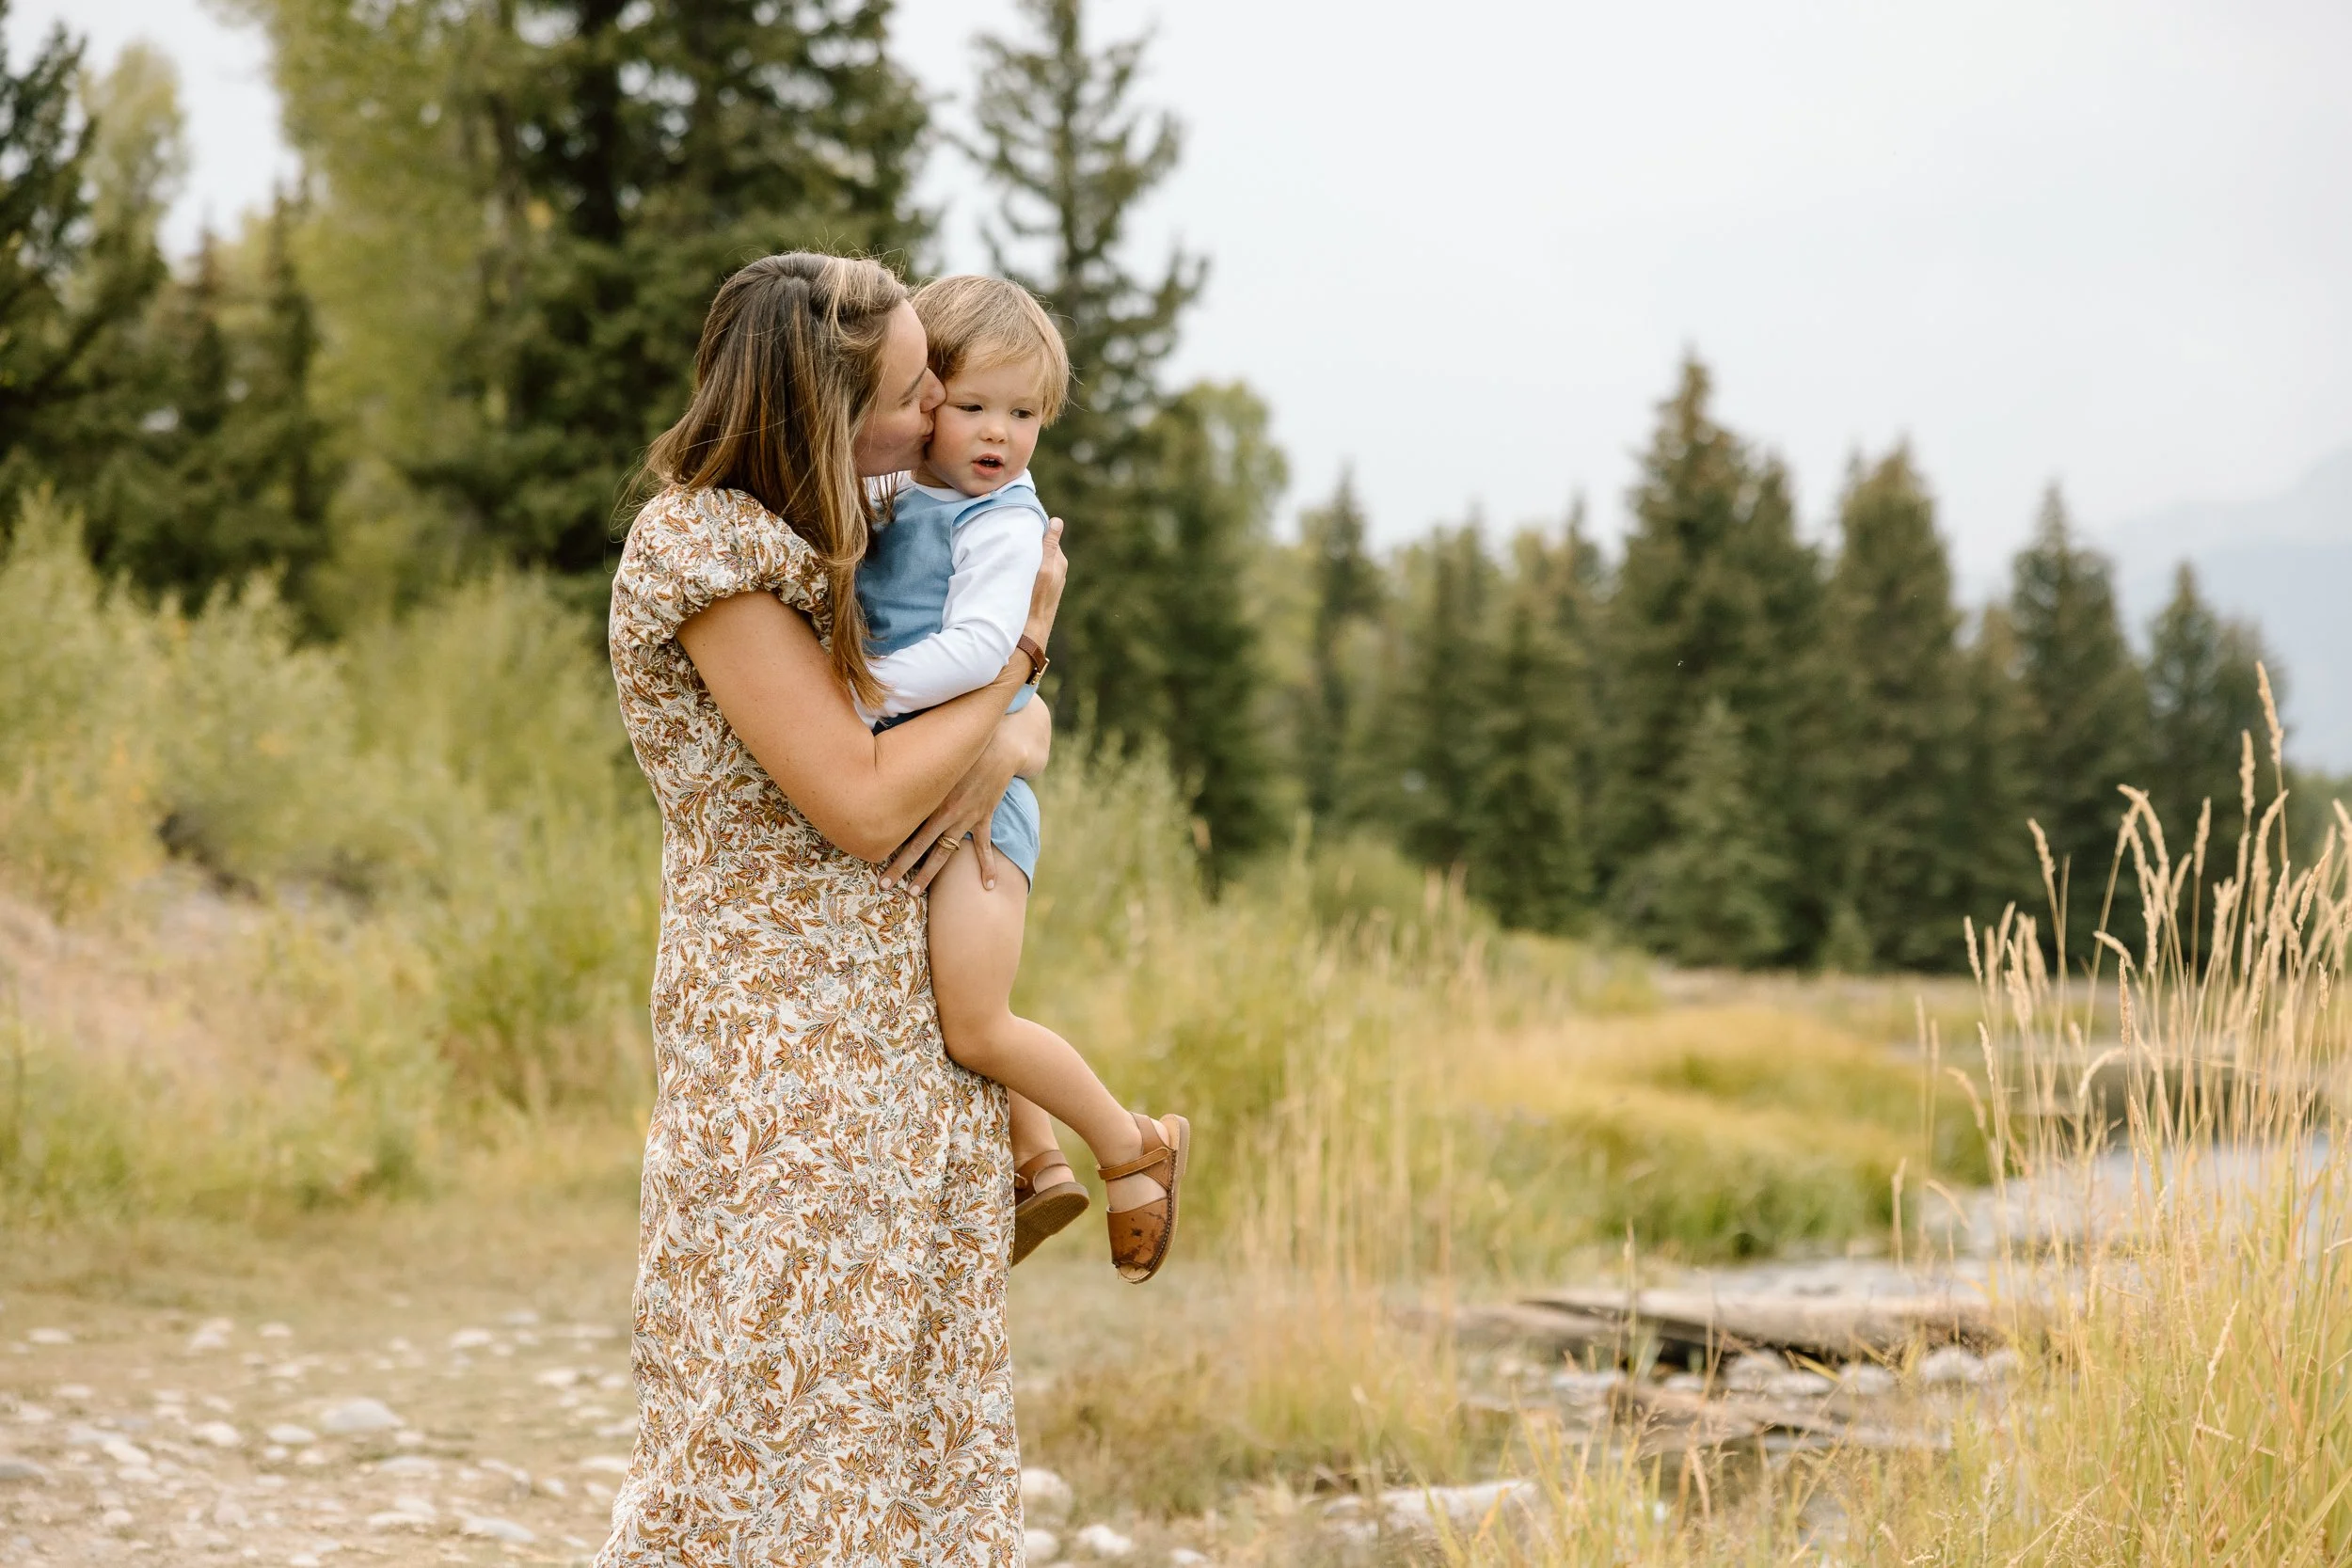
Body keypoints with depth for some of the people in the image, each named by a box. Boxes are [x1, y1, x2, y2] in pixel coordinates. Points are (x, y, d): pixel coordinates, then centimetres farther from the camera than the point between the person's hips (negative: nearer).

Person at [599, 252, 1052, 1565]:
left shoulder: (839, 538, 11)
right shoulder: (702, 547, -13)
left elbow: (1028, 718, 19)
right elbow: (864, 805, -17)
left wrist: (1004, 752, -6)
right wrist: (1024, 634, -7)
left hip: (915, 1042, 8)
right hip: (786, 1049, -8)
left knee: (912, 1430, 9)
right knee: (768, 1422, -6)